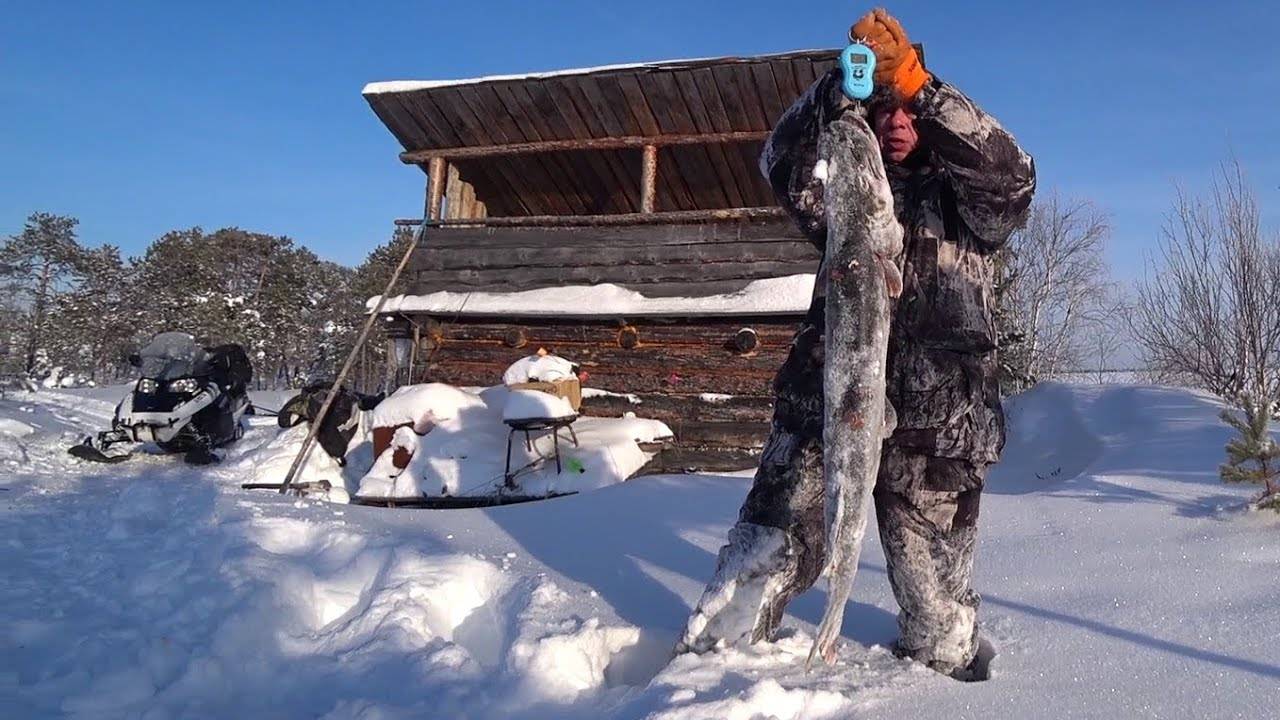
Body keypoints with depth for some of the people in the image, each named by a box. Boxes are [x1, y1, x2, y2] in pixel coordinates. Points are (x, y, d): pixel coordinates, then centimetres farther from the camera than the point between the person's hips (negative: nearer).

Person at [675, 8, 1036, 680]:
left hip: (935, 417, -1)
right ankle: (708, 655, 10)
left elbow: (1010, 176, -10)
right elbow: (784, 163, 1)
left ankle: (947, 664, 33)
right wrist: (837, 89, -14)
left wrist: (918, 85, -16)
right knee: (774, 538, 0)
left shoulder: (962, 195, 12)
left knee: (932, 568, 8)